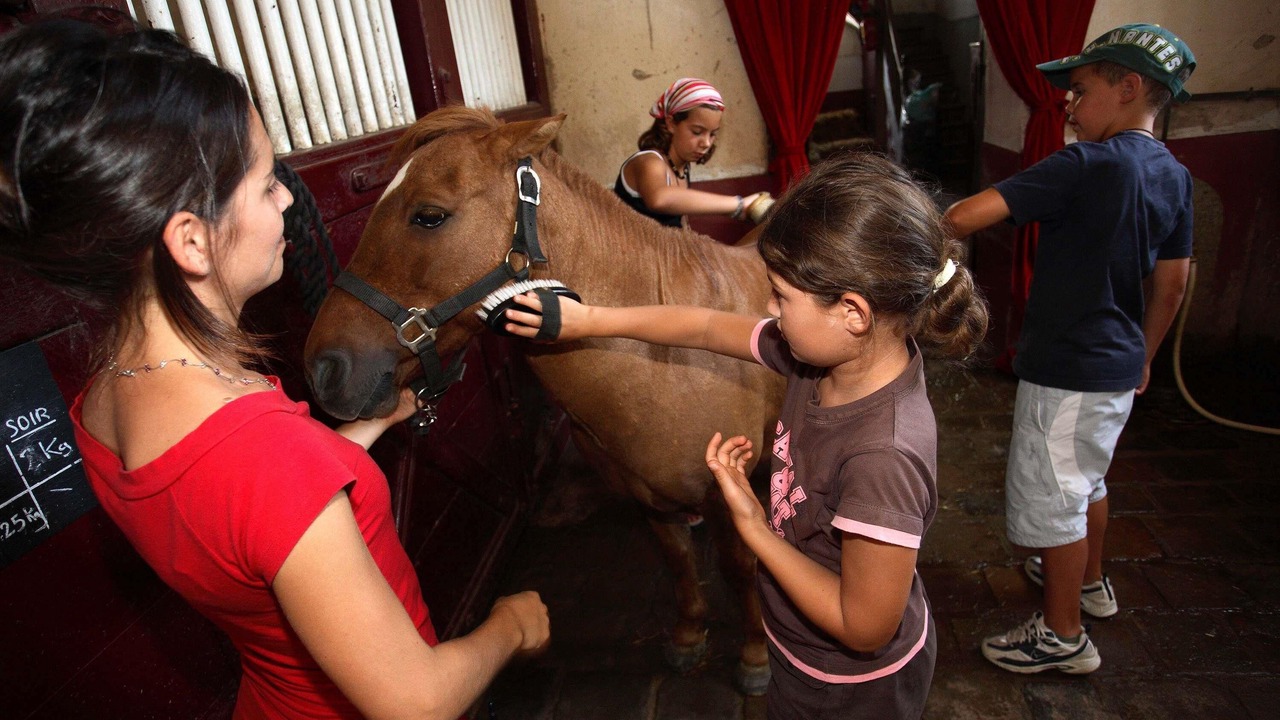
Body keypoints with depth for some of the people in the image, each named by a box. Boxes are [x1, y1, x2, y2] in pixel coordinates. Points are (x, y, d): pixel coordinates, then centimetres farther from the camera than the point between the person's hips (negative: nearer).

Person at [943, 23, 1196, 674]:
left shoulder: (1086, 165, -20)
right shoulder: (1174, 176, 7)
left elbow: (966, 216, -28)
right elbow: (1172, 284, 13)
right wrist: (1143, 356, 23)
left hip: (1067, 369, -9)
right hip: (1119, 363, 9)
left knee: (1049, 497, 5)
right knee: (1086, 478, 26)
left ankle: (1063, 636, 20)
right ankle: (1090, 582, 47)